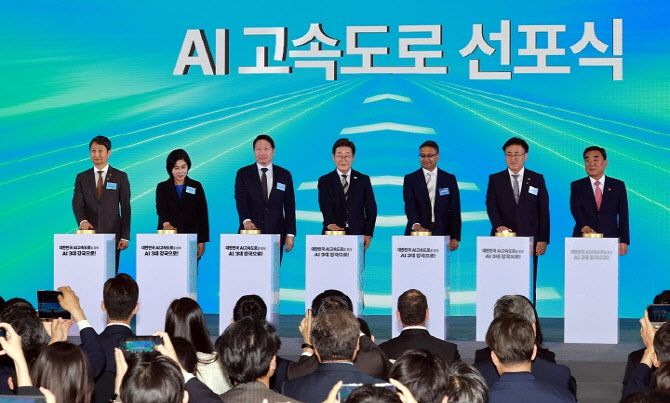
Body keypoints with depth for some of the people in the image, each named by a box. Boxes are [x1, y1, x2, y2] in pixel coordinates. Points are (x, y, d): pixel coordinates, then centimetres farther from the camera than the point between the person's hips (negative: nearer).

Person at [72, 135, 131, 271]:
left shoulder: (120, 177, 5)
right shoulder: (82, 178, 10)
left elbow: (126, 208, 3)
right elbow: (77, 204, 0)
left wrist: (125, 236, -3)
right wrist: (82, 221, -22)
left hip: (112, 234, -1)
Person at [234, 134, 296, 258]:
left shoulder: (284, 175, 9)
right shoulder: (243, 173, 5)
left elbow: (289, 206, 8)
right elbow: (240, 200, -7)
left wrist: (290, 234, 1)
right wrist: (246, 220, -26)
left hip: (275, 233, 1)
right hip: (251, 231, -1)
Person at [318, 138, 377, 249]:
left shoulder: (363, 180, 9)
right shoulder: (324, 181, 5)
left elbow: (371, 208, 8)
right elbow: (325, 206, -9)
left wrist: (368, 234, -2)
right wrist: (330, 223, -29)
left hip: (357, 235, 1)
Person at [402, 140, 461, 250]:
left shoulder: (449, 179, 8)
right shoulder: (410, 179, 5)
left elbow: (455, 210, 6)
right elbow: (409, 205, -8)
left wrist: (455, 237, -1)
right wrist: (416, 224, -27)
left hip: (442, 233, 1)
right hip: (417, 233, -1)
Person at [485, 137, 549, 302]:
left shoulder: (537, 179, 9)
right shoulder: (495, 179, 9)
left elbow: (543, 211, 6)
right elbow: (491, 206, -2)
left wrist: (543, 239, -2)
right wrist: (499, 225, -21)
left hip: (529, 239, 0)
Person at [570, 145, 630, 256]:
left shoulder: (618, 185, 10)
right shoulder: (577, 186, 9)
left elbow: (623, 215, 6)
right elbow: (575, 208, -7)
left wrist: (624, 241, -2)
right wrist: (584, 226, -26)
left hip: (610, 238, 0)